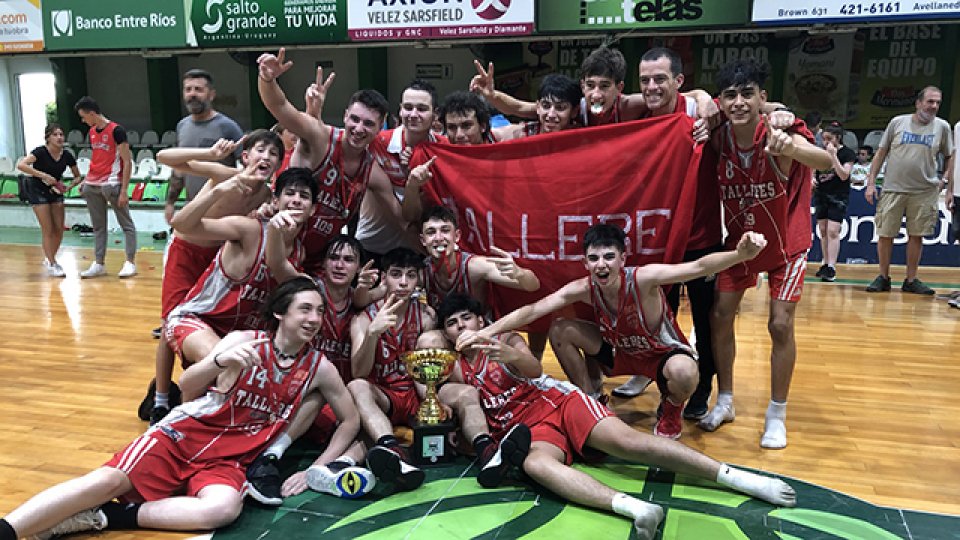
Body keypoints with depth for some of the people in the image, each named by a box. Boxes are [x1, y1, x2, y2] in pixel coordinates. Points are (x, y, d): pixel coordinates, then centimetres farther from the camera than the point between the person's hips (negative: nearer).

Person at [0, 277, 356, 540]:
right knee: (110, 479, -26)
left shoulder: (320, 368, 4)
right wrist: (222, 360, -27)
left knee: (224, 508, -34)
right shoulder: (245, 341, -1)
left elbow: (351, 420, 12)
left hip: (229, 458, 1)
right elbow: (186, 384, -5)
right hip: (186, 432, 0)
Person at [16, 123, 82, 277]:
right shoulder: (41, 152, -21)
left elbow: (78, 176, 3)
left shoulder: (67, 155, -8)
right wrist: (43, 175, -39)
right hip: (38, 190, -5)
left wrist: (68, 187, -15)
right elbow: (21, 165, -35)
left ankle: (49, 259, 25)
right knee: (48, 230, -5)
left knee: (59, 229, 3)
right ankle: (52, 265, 5)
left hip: (55, 190, 5)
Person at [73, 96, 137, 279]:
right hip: (92, 185, 8)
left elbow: (127, 162, -12)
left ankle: (130, 262, 3)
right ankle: (98, 264, 16)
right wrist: (85, 181, 14)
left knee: (126, 224, 0)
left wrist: (123, 190, -16)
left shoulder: (116, 130, -10)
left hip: (111, 184, -8)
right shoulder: (92, 132, 13)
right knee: (98, 226, 11)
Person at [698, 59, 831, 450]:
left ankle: (777, 415, 13)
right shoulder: (718, 137, -18)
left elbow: (825, 162, -48)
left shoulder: (779, 132, -29)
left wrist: (790, 147, -68)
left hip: (786, 242, -3)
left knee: (780, 325, -7)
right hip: (740, 239, 3)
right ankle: (725, 402, 19)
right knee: (720, 316, 0)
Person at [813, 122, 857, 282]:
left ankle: (831, 268, -13)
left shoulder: (847, 154, -7)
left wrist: (833, 155, -21)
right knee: (822, 231, 8)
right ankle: (825, 264, 17)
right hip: (821, 195, 5)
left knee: (832, 231, -12)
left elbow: (844, 175, -17)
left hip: (838, 197, -5)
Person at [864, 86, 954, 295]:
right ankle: (883, 277, 14)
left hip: (924, 192, 1)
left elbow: (950, 157, 15)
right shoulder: (898, 122, 2)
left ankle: (911, 280, 16)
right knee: (885, 234, 1)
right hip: (893, 189, -1)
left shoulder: (942, 127, 4)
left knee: (916, 236, 5)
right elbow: (881, 153, 4)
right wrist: (871, 183, -1)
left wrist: (945, 180, 3)